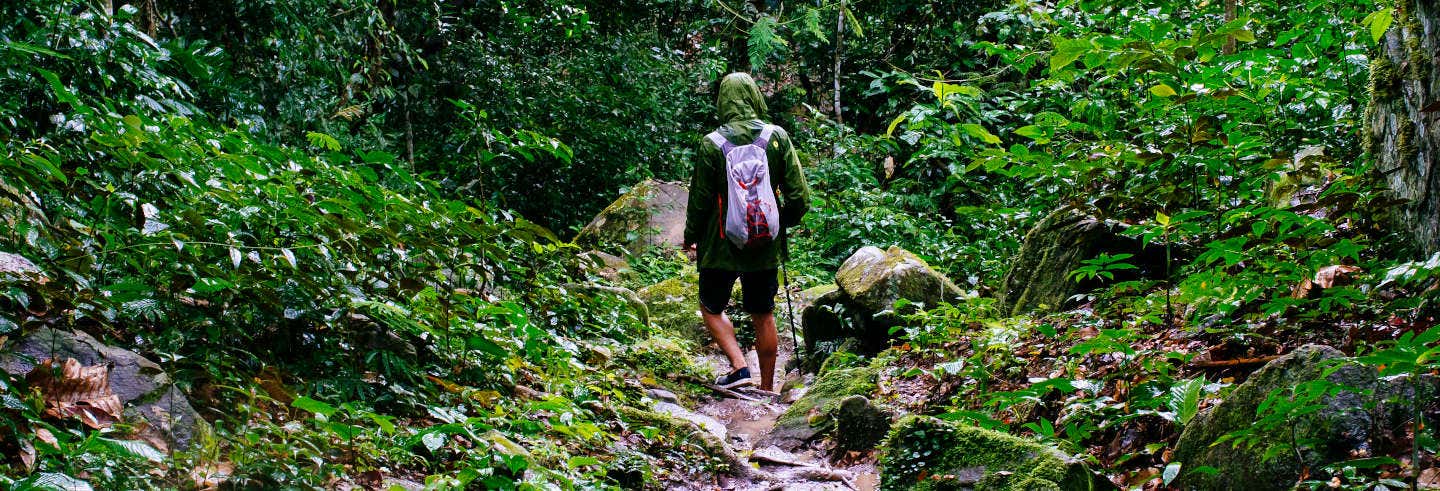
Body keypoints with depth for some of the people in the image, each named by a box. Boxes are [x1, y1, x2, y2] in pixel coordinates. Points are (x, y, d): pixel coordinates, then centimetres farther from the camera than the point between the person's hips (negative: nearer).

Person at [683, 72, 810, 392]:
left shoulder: (712, 144, -12)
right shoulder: (778, 138, -6)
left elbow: (699, 200, -5)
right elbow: (799, 196, -5)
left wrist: (691, 238, 10)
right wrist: (782, 223, 14)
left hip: (722, 246, -2)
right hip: (766, 246, 3)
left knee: (712, 308, 16)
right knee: (763, 316, 14)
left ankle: (739, 367, -1)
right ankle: (767, 387, 20)